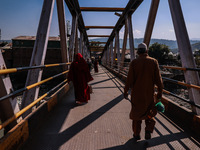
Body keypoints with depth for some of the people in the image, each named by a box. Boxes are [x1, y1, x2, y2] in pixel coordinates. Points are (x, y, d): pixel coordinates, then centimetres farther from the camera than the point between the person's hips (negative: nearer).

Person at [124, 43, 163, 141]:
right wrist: (160, 92, 6)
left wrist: (125, 91, 0)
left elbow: (129, 79, -11)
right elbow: (158, 79, -5)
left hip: (137, 93, -1)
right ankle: (148, 130, 11)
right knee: (149, 111, 24)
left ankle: (136, 134, 25)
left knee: (136, 112, 15)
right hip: (149, 93, 1)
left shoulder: (134, 63, -10)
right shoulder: (153, 62, -6)